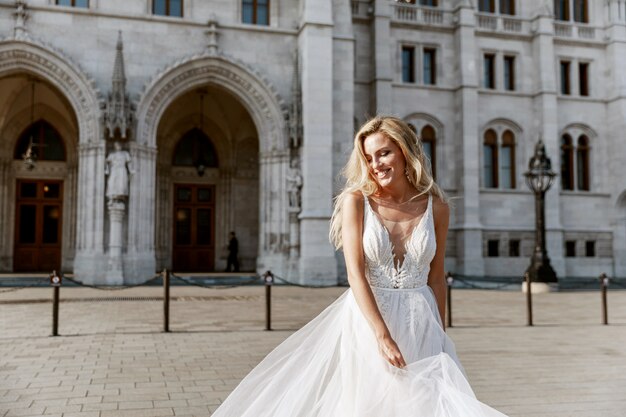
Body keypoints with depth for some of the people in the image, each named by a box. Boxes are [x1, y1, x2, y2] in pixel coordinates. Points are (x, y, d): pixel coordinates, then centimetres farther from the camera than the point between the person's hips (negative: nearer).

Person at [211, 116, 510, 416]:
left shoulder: (436, 207, 1)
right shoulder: (356, 200, -6)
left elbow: (436, 278, 9)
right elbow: (355, 274, -12)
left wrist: (440, 336, 10)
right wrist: (382, 335, -20)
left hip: (420, 325, 2)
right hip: (367, 320, -2)